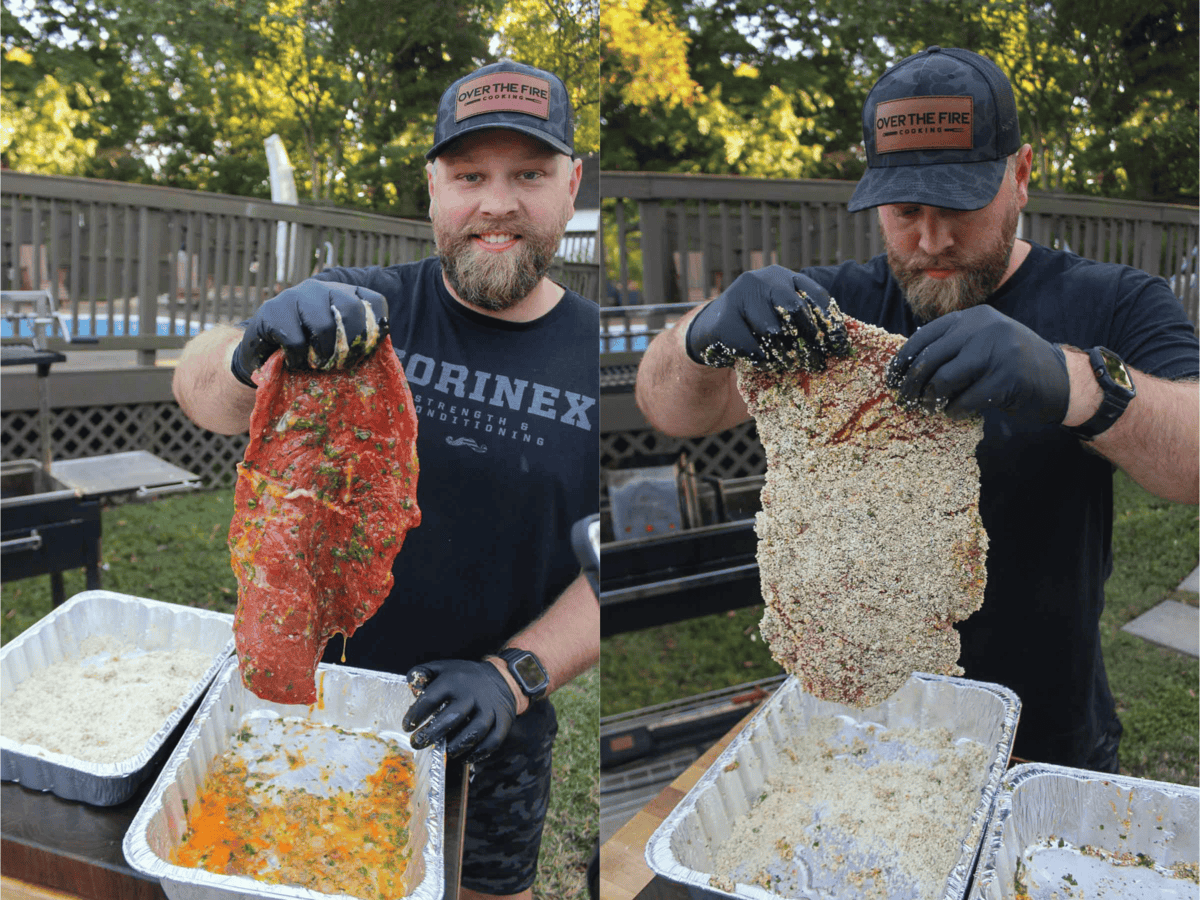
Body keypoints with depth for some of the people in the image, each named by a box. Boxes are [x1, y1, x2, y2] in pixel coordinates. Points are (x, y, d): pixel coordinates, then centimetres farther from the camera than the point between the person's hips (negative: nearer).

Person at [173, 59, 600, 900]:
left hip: (498, 730, 1)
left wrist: (513, 676, -22)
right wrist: (255, 353, -45)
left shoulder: (600, 354, -9)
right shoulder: (362, 309, -10)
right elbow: (200, 389, -23)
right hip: (326, 687, 0)